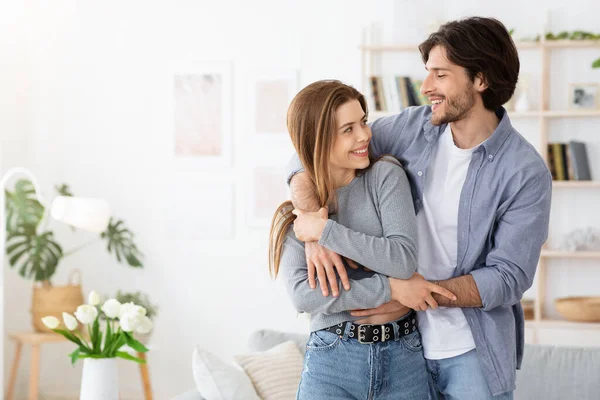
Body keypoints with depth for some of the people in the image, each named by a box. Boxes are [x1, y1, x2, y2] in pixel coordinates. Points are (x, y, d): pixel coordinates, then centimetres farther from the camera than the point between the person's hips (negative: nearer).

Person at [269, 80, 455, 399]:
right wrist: (390, 289, -18)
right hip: (332, 361, 0)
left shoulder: (385, 176, -1)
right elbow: (302, 295, -13)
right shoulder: (293, 217, 2)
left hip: (404, 358, 0)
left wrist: (325, 231, -13)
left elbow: (403, 259, -12)